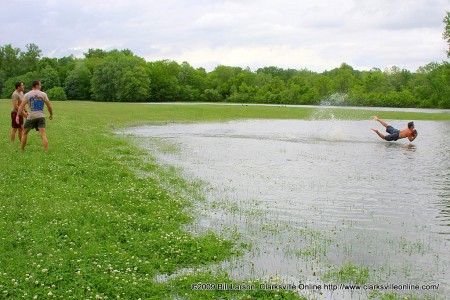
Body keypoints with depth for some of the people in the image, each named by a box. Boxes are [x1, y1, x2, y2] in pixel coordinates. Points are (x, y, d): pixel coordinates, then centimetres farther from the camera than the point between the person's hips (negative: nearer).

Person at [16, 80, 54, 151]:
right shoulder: (43, 94, 3)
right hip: (41, 116, 0)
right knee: (43, 135, -6)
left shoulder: (27, 94, 2)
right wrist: (51, 114, 17)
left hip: (31, 116, 0)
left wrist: (18, 116, -8)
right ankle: (46, 151, -13)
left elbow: (22, 106, -6)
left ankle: (21, 150, 22)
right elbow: (49, 106, 3)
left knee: (24, 133, 17)